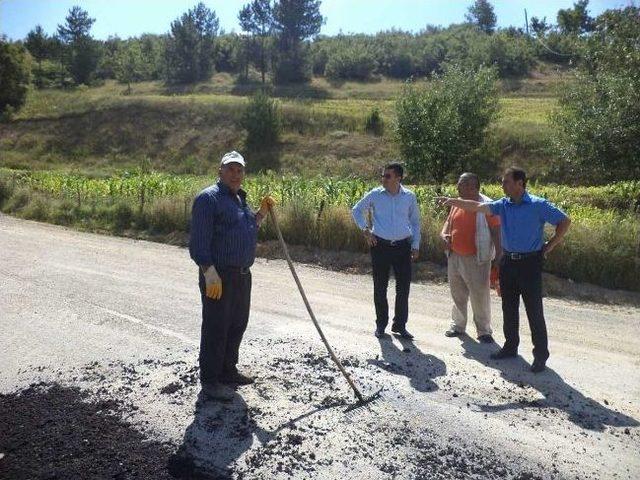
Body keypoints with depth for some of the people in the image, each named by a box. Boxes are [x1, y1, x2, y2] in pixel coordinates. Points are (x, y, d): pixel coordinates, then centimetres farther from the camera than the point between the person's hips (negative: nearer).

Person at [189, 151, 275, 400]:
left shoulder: (240, 198, 17)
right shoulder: (208, 198, -12)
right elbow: (199, 241, -18)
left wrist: (262, 212, 10)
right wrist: (209, 272, -24)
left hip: (242, 275, 9)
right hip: (218, 276, -9)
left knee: (237, 325, 17)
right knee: (216, 329, -1)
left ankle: (227, 371, 33)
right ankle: (209, 380, 11)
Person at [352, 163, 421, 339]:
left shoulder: (409, 196, 3)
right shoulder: (375, 195, -1)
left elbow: (415, 221, 14)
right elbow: (357, 210, 14)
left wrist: (415, 246, 9)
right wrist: (365, 229, 1)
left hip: (403, 246, 1)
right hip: (380, 246, -1)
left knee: (403, 287, 4)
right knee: (380, 287, 5)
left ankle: (400, 325, 18)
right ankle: (381, 324, 19)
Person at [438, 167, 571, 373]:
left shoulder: (538, 205, -11)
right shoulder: (503, 205, 3)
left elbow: (565, 221, -7)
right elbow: (478, 206, -3)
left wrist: (549, 246, -6)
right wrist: (453, 201, -10)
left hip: (530, 263, -5)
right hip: (508, 262, 6)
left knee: (534, 311, -1)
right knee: (509, 308, 14)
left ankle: (541, 354, 11)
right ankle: (510, 346, 29)